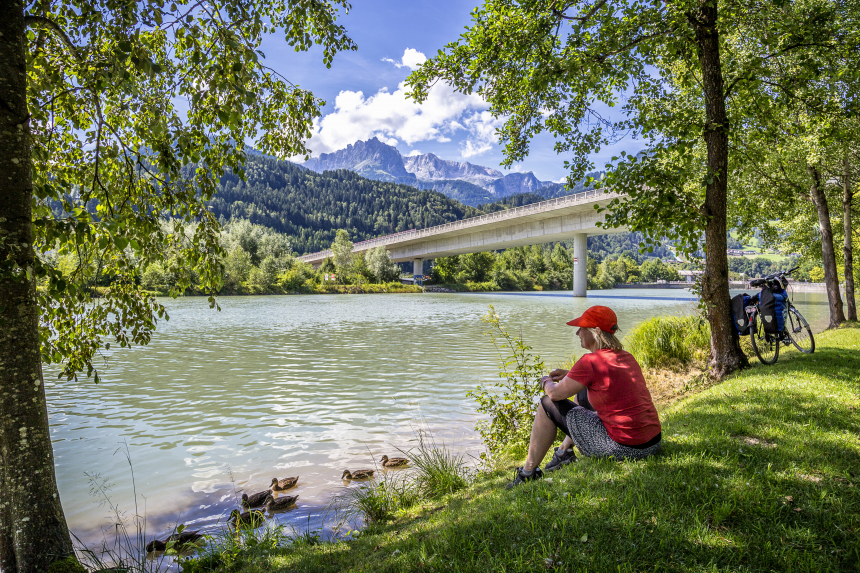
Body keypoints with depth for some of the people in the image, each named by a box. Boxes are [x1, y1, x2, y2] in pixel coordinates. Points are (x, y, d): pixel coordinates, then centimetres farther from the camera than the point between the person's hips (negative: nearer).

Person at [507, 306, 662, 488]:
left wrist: (546, 382, 13)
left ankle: (528, 472, 15)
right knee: (584, 394, 27)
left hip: (623, 447, -9)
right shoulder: (626, 357, 9)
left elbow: (556, 393, -11)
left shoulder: (591, 361, -16)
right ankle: (564, 452, 36)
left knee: (548, 403, 3)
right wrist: (570, 375, 22)